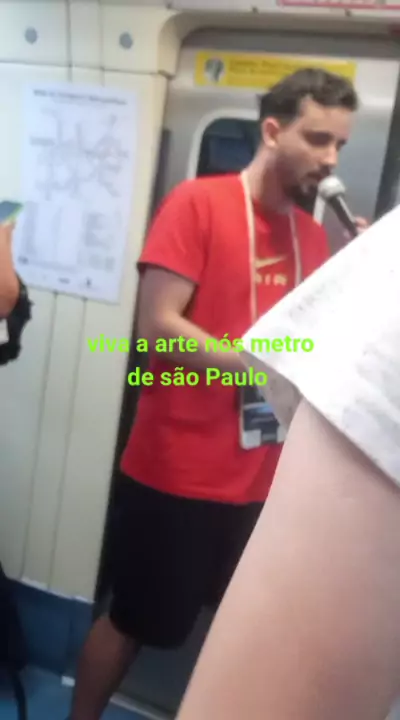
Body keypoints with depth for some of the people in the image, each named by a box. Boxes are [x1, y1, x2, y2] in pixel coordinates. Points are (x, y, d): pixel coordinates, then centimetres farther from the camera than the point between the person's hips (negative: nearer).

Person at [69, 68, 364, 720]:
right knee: (134, 624, 13)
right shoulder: (198, 202, -10)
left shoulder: (313, 235, 7)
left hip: (262, 480, 6)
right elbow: (157, 327, -16)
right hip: (177, 474, -5)